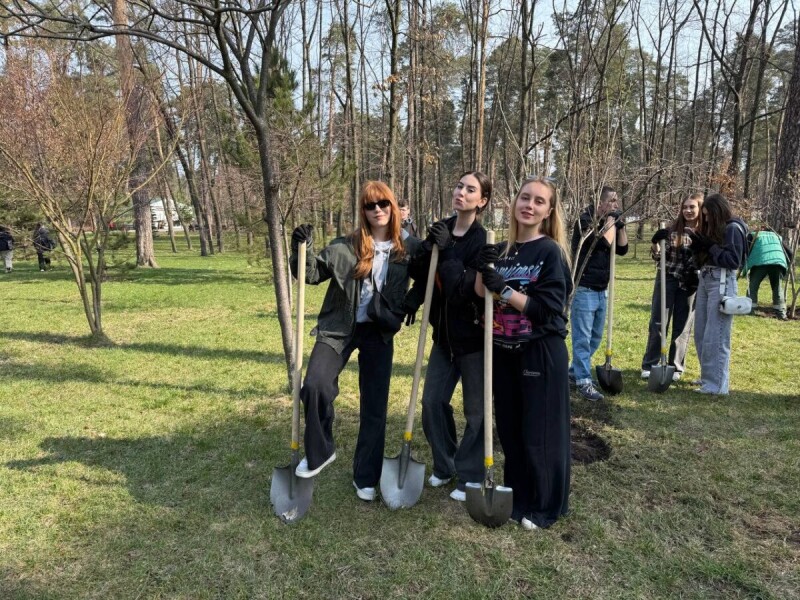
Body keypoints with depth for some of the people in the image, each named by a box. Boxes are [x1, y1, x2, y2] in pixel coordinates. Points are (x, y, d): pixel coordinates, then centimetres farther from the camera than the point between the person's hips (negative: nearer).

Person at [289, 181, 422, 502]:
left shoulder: (409, 248, -1)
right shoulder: (345, 245, -4)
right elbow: (314, 273, 0)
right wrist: (302, 249, -18)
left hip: (379, 332, 1)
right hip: (339, 327, 0)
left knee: (375, 405, 6)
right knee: (315, 386, -19)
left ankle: (366, 477, 23)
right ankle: (320, 451, 8)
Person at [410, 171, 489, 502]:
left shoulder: (483, 239, -14)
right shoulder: (440, 230, 3)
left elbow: (468, 287, -23)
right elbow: (422, 274, 6)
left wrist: (447, 251, -25)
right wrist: (427, 249, -12)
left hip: (473, 335, -6)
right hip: (444, 332, 6)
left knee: (475, 409, 6)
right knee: (433, 401, 11)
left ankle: (469, 476, 23)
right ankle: (445, 465, 32)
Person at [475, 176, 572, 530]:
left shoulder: (551, 252, -9)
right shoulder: (503, 250, 7)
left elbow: (547, 309, -16)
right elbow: (478, 298, 7)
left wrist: (504, 289, -21)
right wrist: (483, 271, -10)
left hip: (541, 354, -5)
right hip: (503, 352, 6)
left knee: (539, 433, 5)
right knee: (509, 429, 15)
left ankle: (543, 505, 24)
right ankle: (515, 494, 34)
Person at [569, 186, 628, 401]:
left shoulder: (608, 222, 14)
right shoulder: (586, 220, -11)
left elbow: (622, 249, 10)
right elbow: (605, 242, -24)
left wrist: (620, 223, 2)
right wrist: (611, 219, -10)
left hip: (601, 290, 9)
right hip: (584, 289, -9)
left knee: (595, 337, 15)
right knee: (583, 338, -5)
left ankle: (575, 370, 28)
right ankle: (583, 382, -1)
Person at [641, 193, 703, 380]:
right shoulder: (672, 230, -1)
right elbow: (659, 256, 2)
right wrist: (656, 245, -18)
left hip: (690, 284, 0)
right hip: (667, 281, 0)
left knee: (683, 327, 8)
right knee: (657, 323, 4)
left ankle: (676, 367, 20)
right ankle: (649, 365, 14)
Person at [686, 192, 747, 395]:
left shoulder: (733, 229, -7)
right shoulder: (712, 228, 16)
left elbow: (734, 260, -14)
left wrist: (710, 246, -14)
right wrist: (697, 245, 1)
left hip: (722, 282, -9)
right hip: (704, 280, 9)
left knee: (715, 336, -8)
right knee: (700, 334, 13)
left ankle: (717, 384, -2)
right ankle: (707, 376, 25)